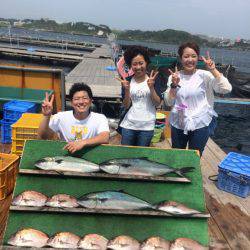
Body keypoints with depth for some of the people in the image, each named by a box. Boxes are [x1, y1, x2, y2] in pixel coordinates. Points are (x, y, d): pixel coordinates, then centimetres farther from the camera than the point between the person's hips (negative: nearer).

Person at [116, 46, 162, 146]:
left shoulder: (153, 79, -1)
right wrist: (127, 89, -14)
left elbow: (157, 103, -4)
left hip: (147, 126, -1)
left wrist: (151, 88, -17)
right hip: (128, 125, 1)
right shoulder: (127, 81, 2)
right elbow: (126, 106, 0)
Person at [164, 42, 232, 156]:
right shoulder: (175, 76, 0)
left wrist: (213, 70, -22)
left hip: (200, 124, -3)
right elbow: (169, 102, -3)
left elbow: (226, 89, -18)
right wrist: (174, 85, -17)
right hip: (178, 124, 3)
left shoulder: (204, 75, -8)